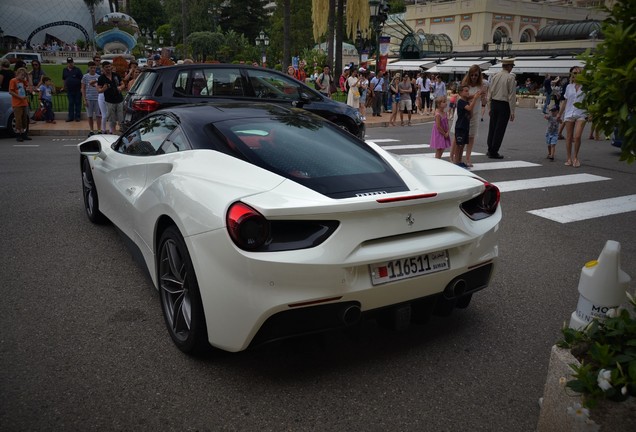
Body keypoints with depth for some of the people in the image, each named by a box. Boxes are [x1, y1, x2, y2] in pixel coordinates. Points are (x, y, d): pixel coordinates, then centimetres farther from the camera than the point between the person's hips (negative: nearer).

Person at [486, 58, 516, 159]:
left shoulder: (495, 76, 7)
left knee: (492, 127, 12)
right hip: (504, 105, -6)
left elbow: (490, 92, 10)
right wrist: (512, 112, -8)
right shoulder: (510, 77, -10)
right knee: (500, 129, 1)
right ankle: (494, 152, 4)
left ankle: (490, 150, 20)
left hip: (494, 103, 6)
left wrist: (490, 107, 17)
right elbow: (512, 95, -11)